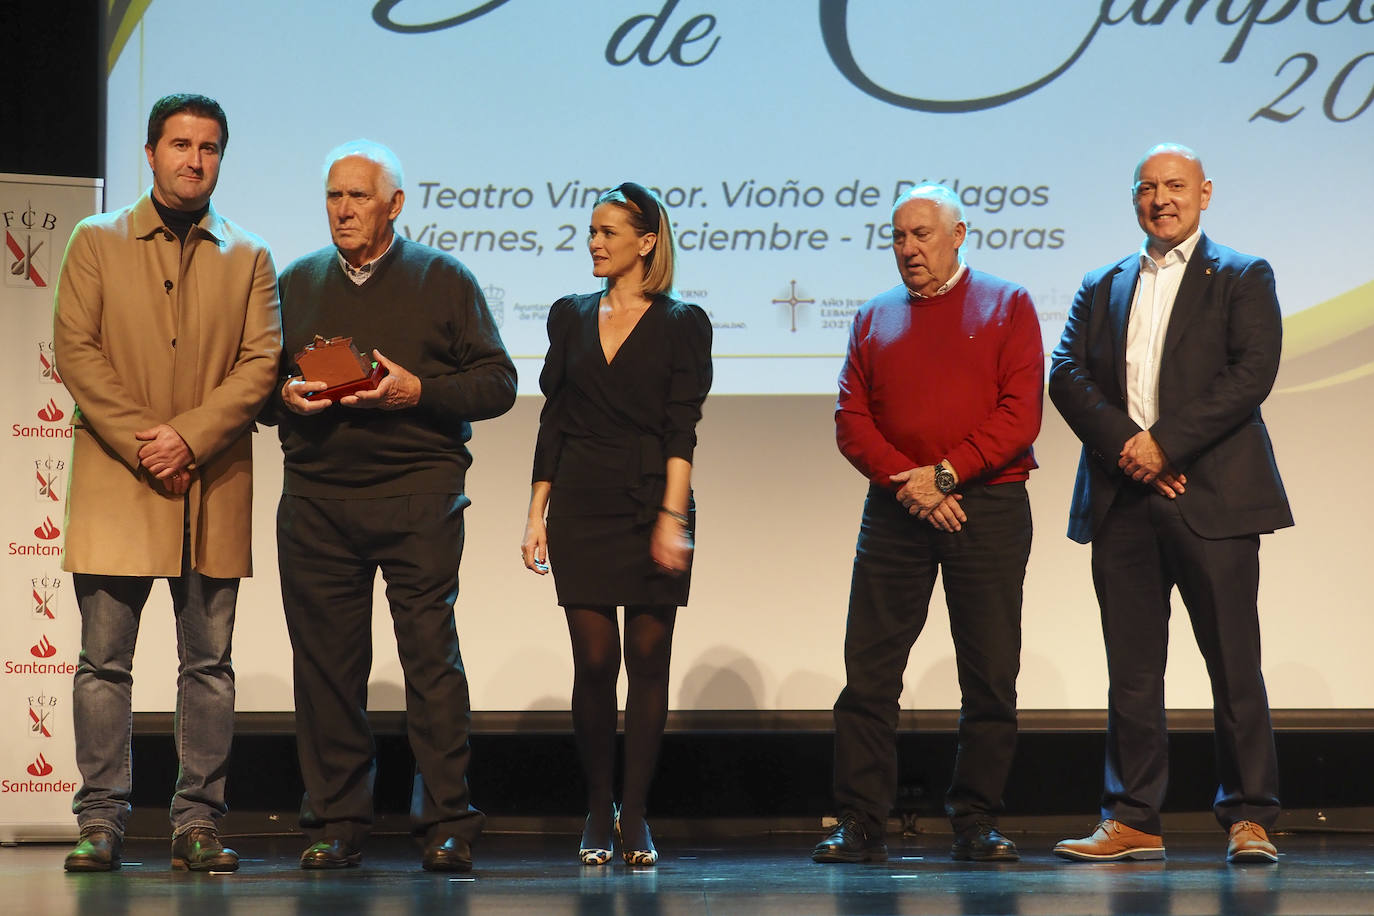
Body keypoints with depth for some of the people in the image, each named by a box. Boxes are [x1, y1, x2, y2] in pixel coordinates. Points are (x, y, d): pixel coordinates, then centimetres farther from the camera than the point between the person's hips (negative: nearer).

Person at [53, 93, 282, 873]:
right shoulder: (97, 243, 9)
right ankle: (101, 822, 4)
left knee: (210, 663, 2)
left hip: (213, 486, 1)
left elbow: (261, 362, 2)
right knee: (105, 660, -2)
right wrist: (140, 442, -11)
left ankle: (199, 822, 7)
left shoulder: (250, 259, 12)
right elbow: (76, 349, -1)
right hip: (115, 484, -1)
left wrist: (189, 436, -12)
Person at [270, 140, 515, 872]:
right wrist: (285, 396, -3)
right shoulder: (296, 283, 16)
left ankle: (446, 824, -4)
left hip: (417, 489, -3)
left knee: (430, 653, -8)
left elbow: (497, 384, 3)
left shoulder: (444, 280, 7)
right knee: (326, 660, 2)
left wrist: (417, 391, -11)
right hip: (316, 493, 3)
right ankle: (335, 822, 10)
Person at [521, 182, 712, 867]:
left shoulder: (682, 324, 2)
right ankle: (597, 813, 11)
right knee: (594, 662, -2)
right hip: (582, 509, 2)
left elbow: (681, 429, -7)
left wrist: (672, 515, -17)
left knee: (648, 663, 0)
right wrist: (536, 514, 5)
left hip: (652, 507, -2)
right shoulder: (570, 316, 11)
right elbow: (552, 422, 11)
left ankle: (635, 816, 8)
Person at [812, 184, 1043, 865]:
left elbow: (1020, 414, -3)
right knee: (868, 674, -3)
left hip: (988, 508, -2)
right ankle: (860, 826, 1)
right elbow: (851, 420, 6)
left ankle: (975, 823, 9)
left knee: (991, 678, 0)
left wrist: (947, 473, -11)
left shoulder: (1007, 307, 7)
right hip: (895, 512, 2)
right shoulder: (875, 319, 15)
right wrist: (906, 480, -10)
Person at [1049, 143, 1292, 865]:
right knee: (1131, 668, 5)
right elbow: (1067, 374, 6)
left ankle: (1249, 819, 3)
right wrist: (1124, 445, -10)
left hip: (1212, 500, -3)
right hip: (1122, 503, 4)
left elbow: (1254, 370, -7)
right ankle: (1132, 822, 9)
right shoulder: (1102, 287, 18)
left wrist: (1165, 443, -14)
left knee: (1234, 665, -3)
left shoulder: (1243, 278, 7)